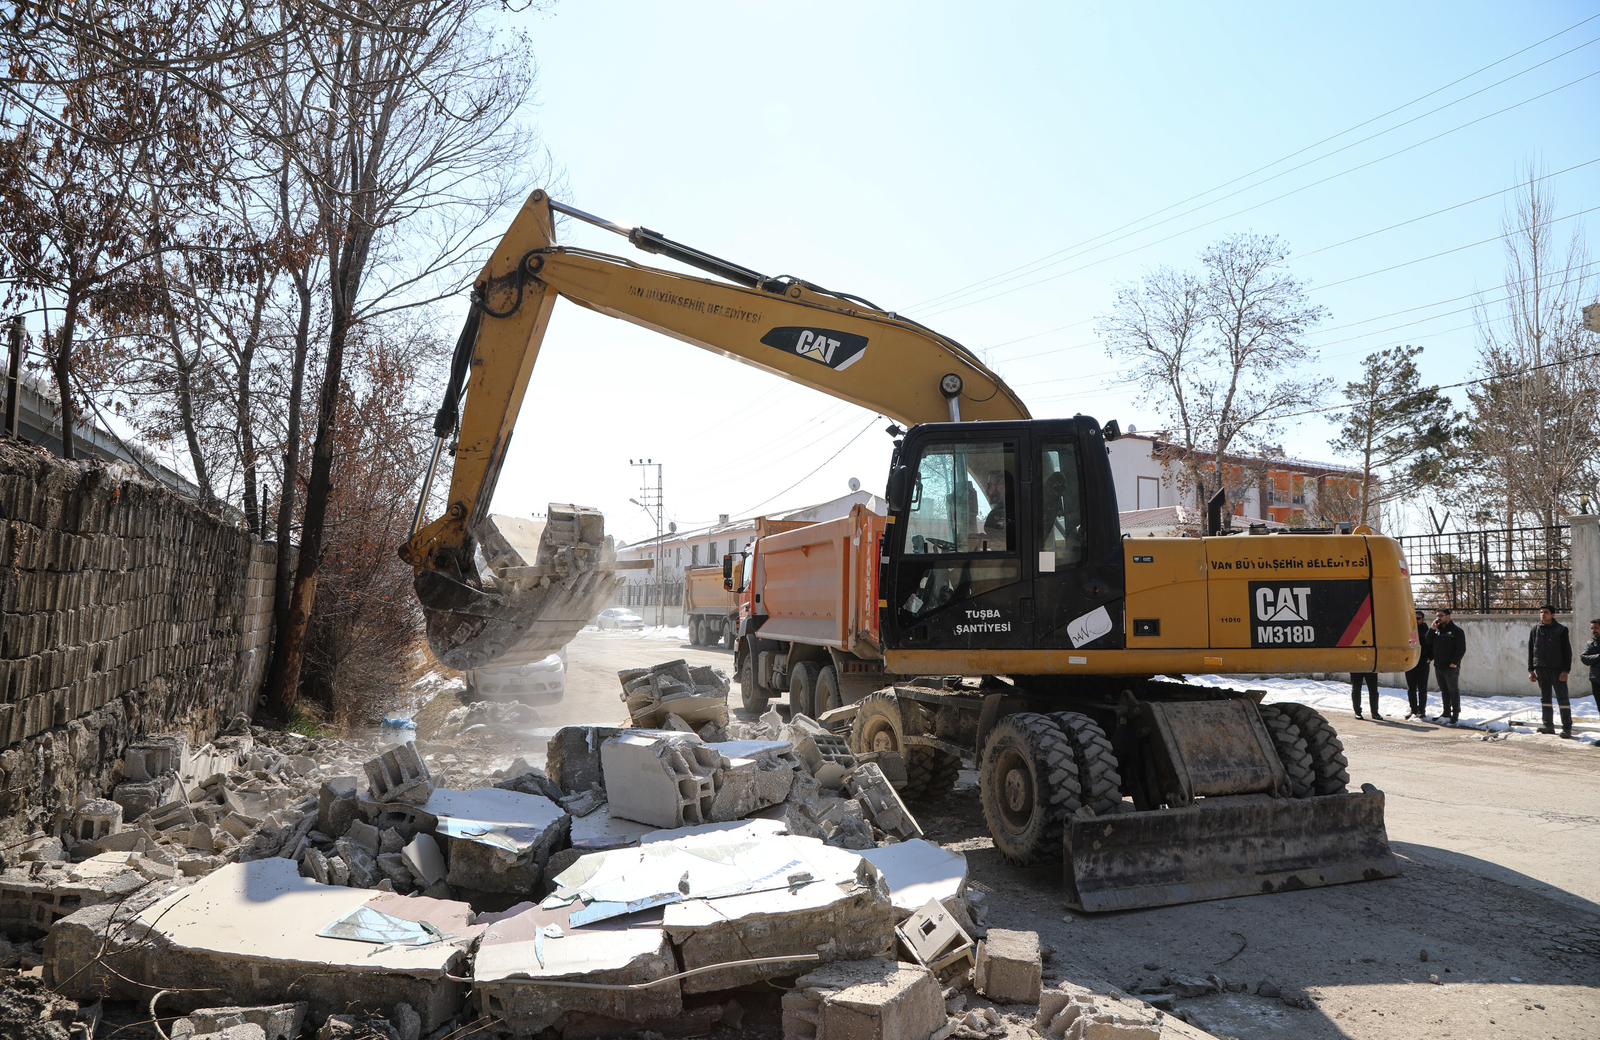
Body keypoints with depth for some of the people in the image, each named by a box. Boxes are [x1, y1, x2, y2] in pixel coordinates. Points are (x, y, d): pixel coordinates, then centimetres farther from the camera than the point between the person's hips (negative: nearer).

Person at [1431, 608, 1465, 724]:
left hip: (1451, 667, -7)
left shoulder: (1456, 630, -7)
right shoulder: (1437, 630, 14)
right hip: (1438, 666, 7)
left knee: (1453, 691, 0)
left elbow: (1461, 649, -11)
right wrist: (1432, 629, -1)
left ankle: (1455, 714, 6)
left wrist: (1454, 662, -17)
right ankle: (1446, 713, 19)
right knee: (1444, 691, 13)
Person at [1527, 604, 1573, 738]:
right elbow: (1530, 651, 11)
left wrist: (1565, 670, -11)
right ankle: (1548, 725, 16)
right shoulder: (1535, 630, 8)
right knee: (1545, 699, 9)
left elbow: (1567, 651, -3)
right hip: (1541, 670, 4)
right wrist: (1531, 670, 6)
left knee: (1563, 699, -3)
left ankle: (1567, 728, -1)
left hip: (1557, 670, -4)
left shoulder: (1561, 630, -2)